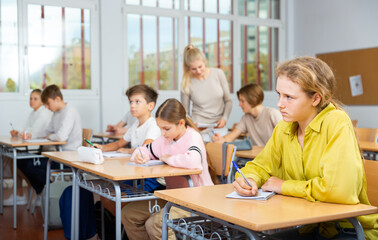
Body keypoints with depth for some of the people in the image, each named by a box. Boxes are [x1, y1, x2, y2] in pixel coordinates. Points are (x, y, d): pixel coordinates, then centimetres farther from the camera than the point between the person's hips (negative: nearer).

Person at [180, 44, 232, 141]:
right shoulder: (187, 83, -7)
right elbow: (185, 112, 3)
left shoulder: (218, 73, -3)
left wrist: (225, 118, -8)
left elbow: (228, 101, 6)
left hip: (219, 127, 2)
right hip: (199, 128, -2)